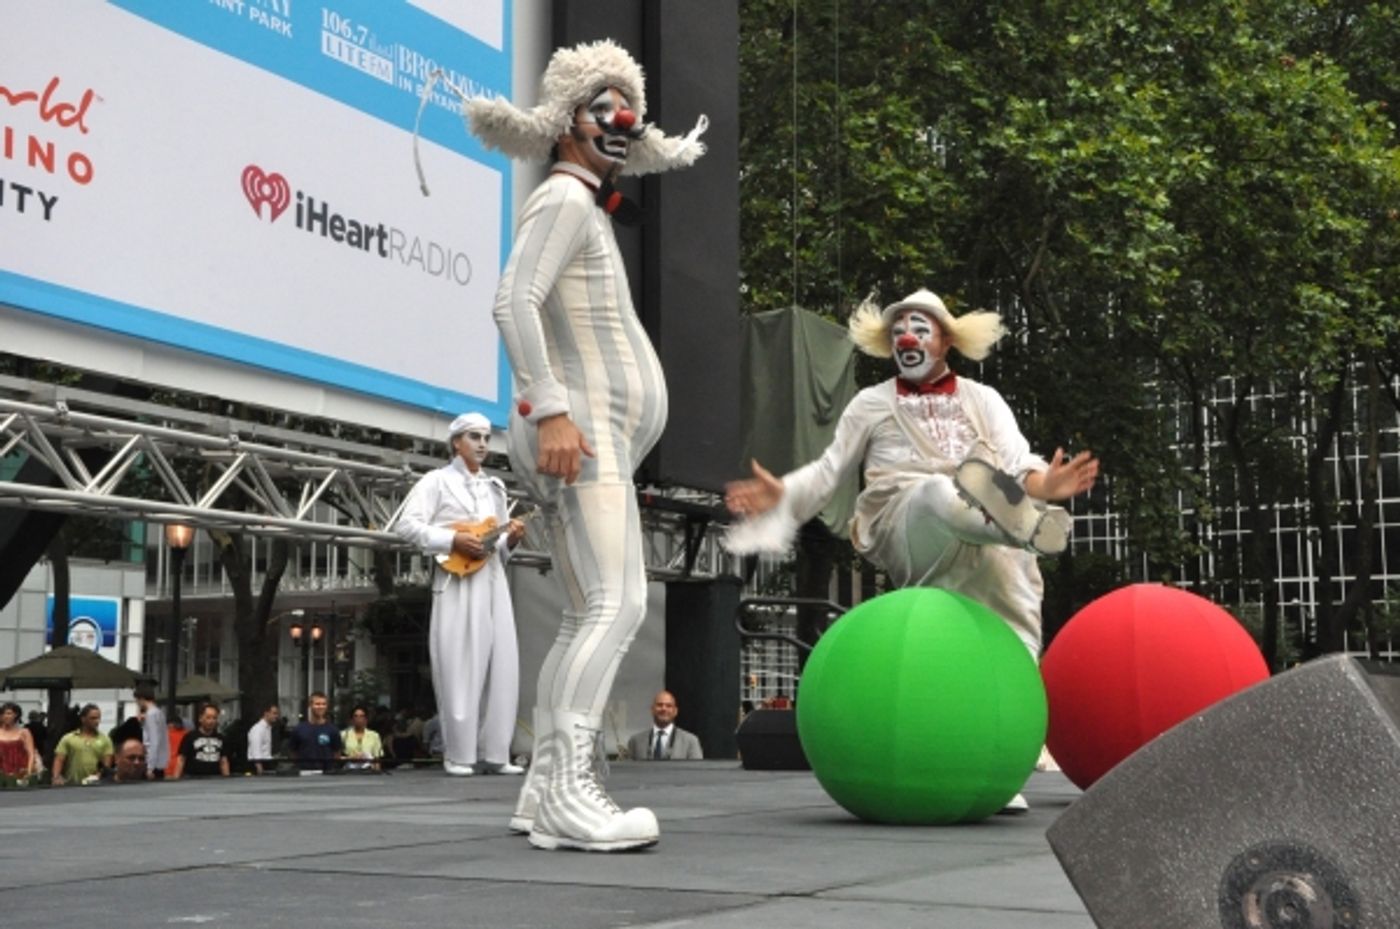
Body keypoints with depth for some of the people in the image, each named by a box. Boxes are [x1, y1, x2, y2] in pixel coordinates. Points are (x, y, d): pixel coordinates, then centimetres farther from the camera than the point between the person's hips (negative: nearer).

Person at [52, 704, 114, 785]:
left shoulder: (104, 740, 7)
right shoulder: (68, 739, 6)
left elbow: (107, 764, 2)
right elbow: (59, 760, 0)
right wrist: (56, 778, -15)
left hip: (95, 785, 1)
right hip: (72, 785, -1)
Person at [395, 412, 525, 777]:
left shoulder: (495, 486, 22)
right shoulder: (438, 480, 3)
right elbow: (407, 524, -8)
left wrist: (512, 537, 3)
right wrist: (453, 539, -15)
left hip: (492, 578, 6)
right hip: (457, 582, -6)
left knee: (502, 664, 0)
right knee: (460, 666, -6)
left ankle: (494, 753, 5)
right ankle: (458, 755, 0)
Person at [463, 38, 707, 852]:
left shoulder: (588, 210, 24)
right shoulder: (563, 199, -7)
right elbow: (513, 301, -20)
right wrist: (553, 411, -29)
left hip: (594, 436, 11)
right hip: (581, 432, -11)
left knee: (590, 618, 7)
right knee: (617, 605, -21)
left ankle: (543, 788, 6)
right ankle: (567, 796, -28)